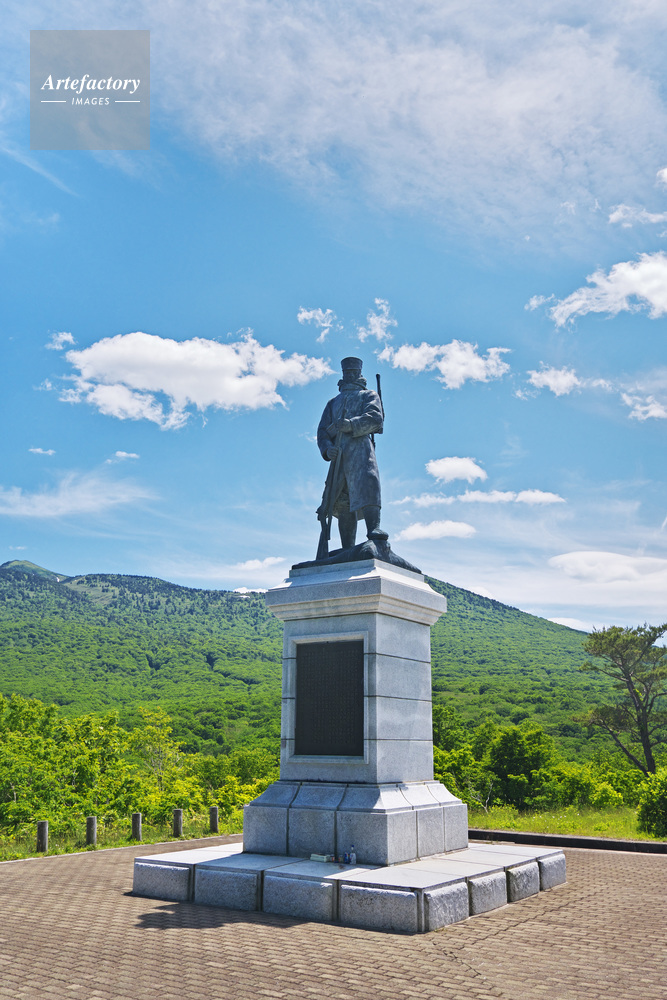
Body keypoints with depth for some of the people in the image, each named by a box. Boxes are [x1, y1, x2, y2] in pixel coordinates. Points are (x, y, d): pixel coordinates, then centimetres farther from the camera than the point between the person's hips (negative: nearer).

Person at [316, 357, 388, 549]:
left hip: (360, 446, -4)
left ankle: (373, 528, -46)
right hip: (338, 453, 4)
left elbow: (376, 418, 0)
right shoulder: (333, 402, 34)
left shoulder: (369, 395, 21)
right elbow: (322, 430, 21)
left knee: (367, 482, -30)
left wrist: (351, 424, -18)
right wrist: (327, 449, -2)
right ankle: (347, 550, -8)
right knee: (344, 503, -4)